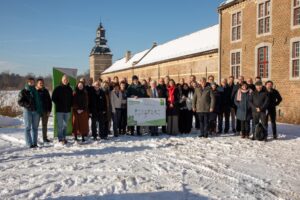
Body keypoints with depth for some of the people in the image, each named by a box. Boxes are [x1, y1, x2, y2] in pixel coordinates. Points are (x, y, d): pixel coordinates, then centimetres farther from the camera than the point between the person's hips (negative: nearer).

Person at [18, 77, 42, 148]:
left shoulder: (35, 91, 15)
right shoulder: (23, 92, 1)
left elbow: (39, 102, 16)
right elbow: (20, 102, -4)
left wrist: (40, 111, 6)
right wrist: (28, 104, -18)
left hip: (36, 111, 5)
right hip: (27, 111, -4)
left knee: (35, 128, 7)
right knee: (28, 128, -1)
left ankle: (35, 143, 14)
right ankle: (29, 144, 1)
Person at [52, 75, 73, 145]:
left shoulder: (70, 89, 11)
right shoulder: (58, 89, -1)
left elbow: (72, 99, 18)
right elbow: (53, 98, -2)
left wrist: (70, 105, 5)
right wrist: (59, 105, -6)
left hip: (67, 110, 4)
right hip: (59, 110, -4)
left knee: (65, 125, 10)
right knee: (60, 125, -5)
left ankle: (64, 138, 19)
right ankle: (60, 139, -2)